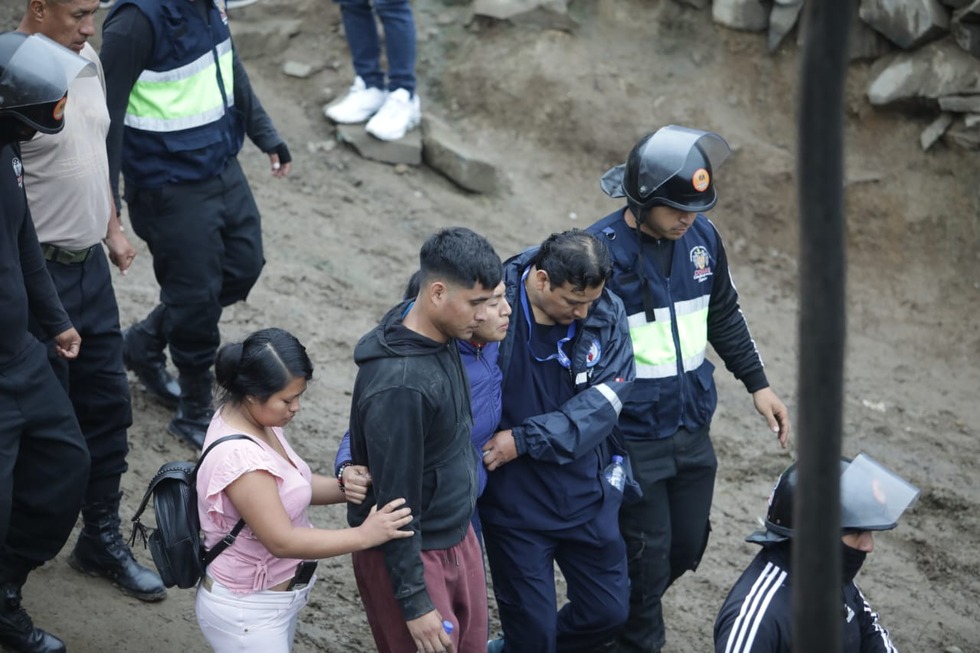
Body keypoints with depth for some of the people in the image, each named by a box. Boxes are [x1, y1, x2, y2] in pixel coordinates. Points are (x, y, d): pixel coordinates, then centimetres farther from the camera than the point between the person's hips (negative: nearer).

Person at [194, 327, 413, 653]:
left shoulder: (248, 417, -4)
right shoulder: (239, 456, -32)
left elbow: (291, 486, 8)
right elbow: (282, 540, -29)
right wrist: (365, 535, -27)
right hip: (247, 613, -9)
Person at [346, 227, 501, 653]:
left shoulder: (441, 337, -5)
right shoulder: (398, 385, -30)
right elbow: (395, 502, -25)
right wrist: (414, 602, -19)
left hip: (458, 537, 8)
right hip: (407, 552, -8)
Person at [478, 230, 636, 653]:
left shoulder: (606, 313, -8)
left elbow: (602, 403, -14)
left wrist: (524, 440, -23)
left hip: (586, 495, 4)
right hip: (514, 503, -4)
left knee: (608, 612, 17)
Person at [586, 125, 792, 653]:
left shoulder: (702, 236, -3)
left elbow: (724, 316, 14)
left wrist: (757, 384, 13)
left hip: (692, 428, 6)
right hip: (633, 437, -6)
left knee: (687, 546, 18)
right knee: (646, 559, 4)